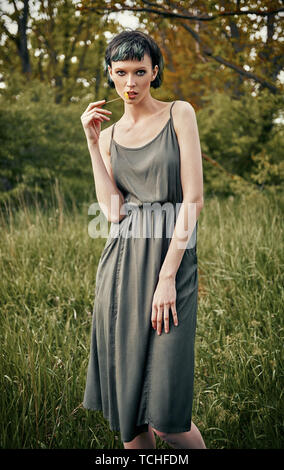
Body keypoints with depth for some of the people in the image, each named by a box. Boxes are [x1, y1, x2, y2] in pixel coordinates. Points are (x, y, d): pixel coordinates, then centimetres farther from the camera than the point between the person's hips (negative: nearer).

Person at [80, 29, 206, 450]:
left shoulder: (179, 114, 2)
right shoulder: (109, 134, 14)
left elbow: (193, 200, -7)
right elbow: (112, 210, -1)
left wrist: (167, 276, -13)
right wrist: (93, 141, -2)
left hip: (171, 256, -4)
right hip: (122, 262, 4)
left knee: (164, 416, -7)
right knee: (126, 407, 6)